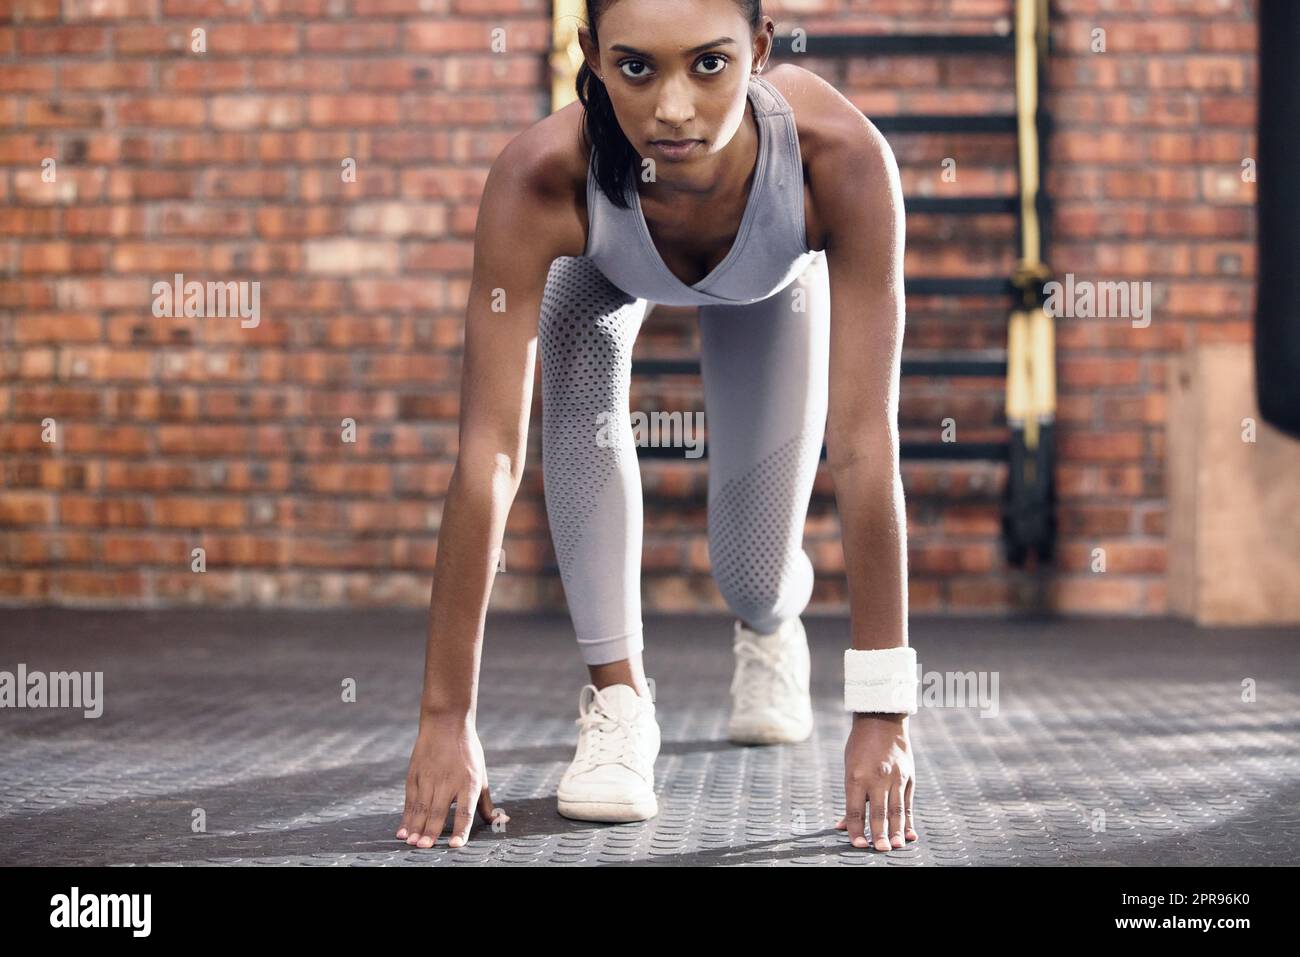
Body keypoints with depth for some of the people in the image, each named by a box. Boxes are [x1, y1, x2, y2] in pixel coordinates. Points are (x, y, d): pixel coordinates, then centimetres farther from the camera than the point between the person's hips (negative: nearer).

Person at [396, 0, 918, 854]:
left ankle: (772, 622, 39)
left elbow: (866, 443, -43)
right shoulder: (541, 178, -44)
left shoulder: (842, 158, -46)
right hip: (606, 263, 0)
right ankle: (618, 696, -17)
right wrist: (447, 719, -41)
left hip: (774, 275, 0)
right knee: (582, 369, -33)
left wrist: (883, 714, -42)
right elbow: (489, 454, -43)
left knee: (754, 575, 0)